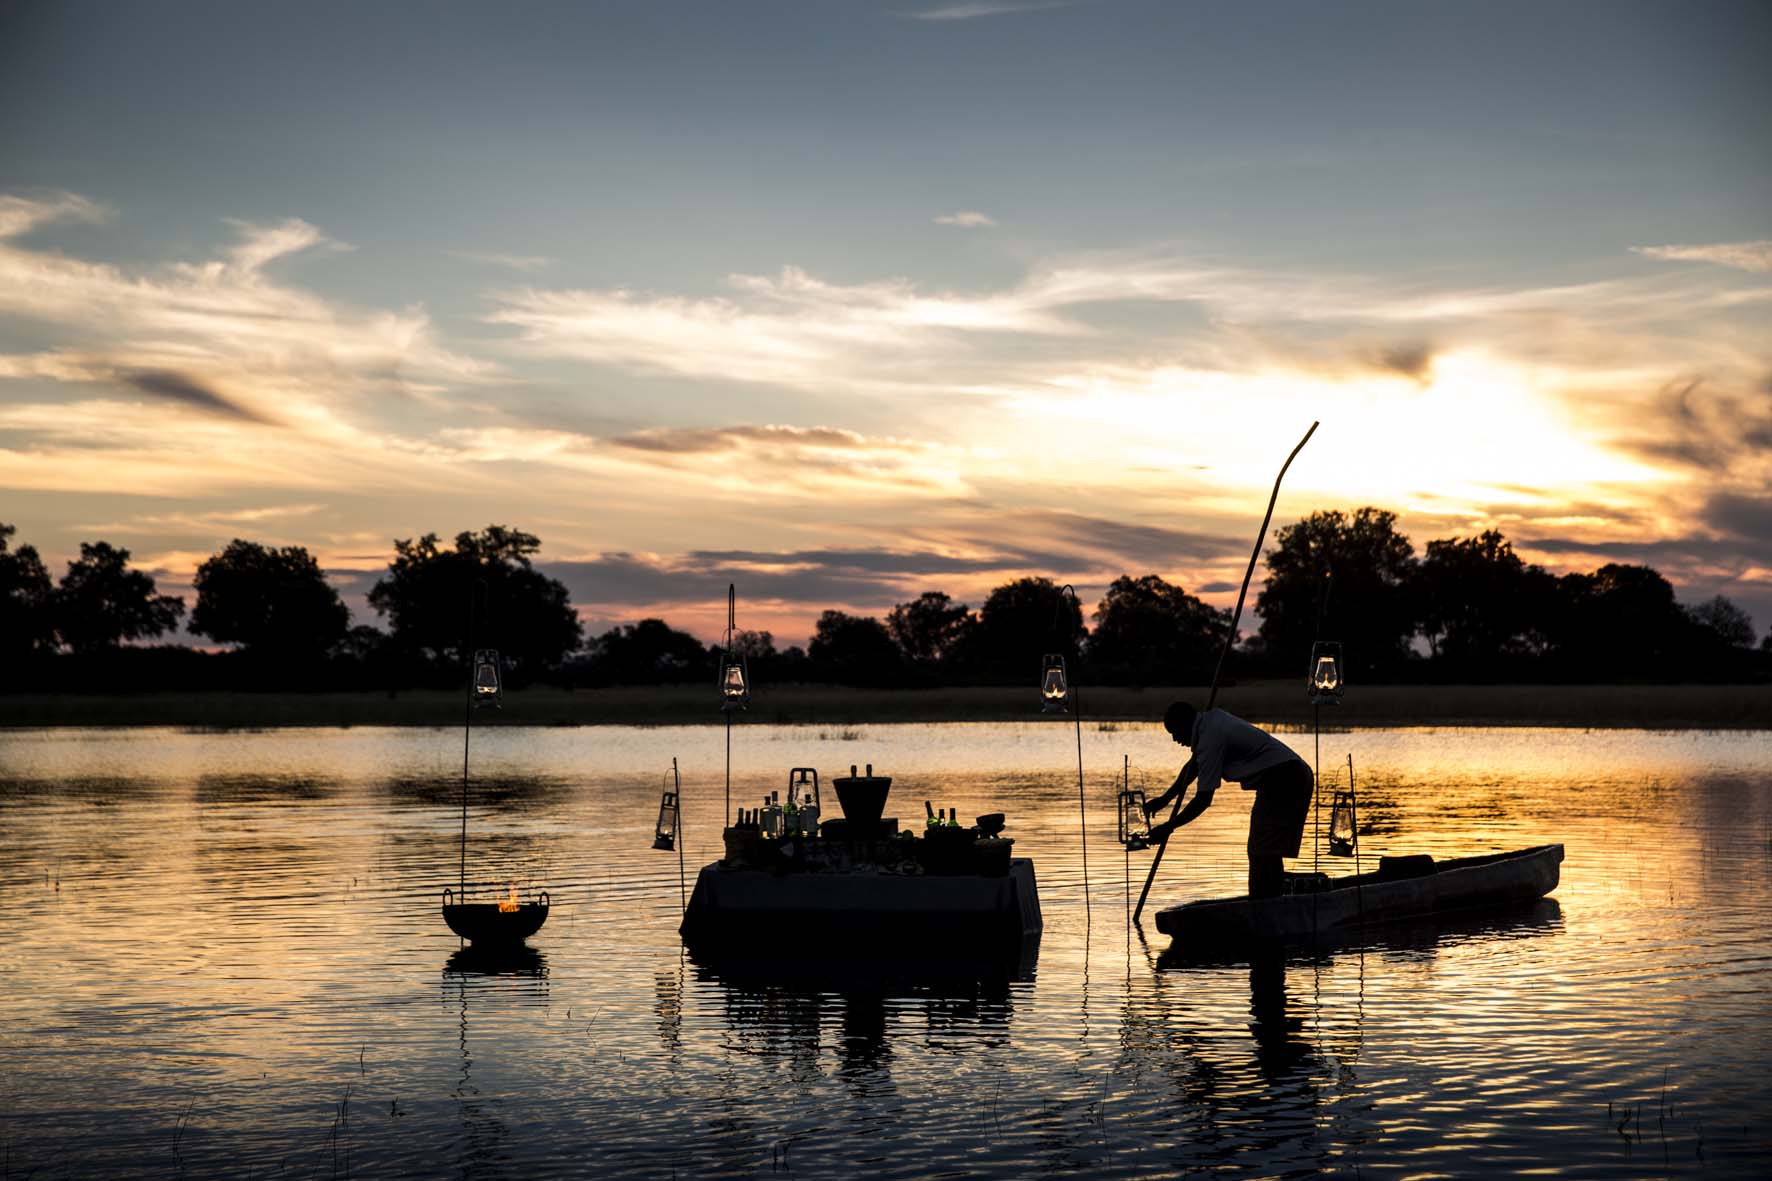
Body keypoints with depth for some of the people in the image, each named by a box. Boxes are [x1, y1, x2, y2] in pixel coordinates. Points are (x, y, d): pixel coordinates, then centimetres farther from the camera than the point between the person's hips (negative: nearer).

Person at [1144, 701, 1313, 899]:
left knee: (1263, 855, -14)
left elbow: (1203, 800, -17)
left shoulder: (1210, 740, -16)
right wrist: (1163, 799, 30)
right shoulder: (1213, 719, 14)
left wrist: (1168, 828, -10)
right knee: (1268, 855, 14)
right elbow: (1193, 766, 28)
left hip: (1282, 781, -11)